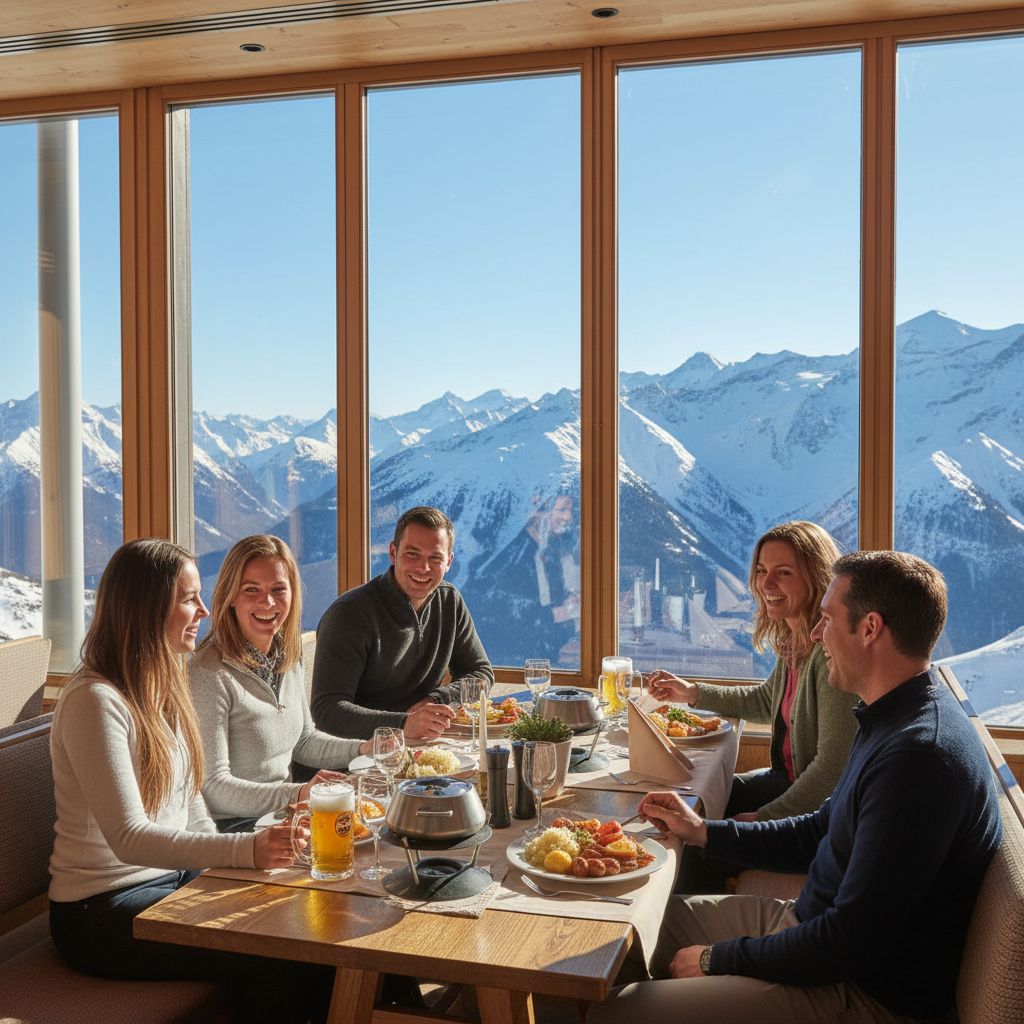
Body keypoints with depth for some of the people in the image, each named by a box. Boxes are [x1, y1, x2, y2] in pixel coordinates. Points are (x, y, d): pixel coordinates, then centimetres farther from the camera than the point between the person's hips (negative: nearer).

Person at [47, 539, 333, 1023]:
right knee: (277, 957, -22)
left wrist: (222, 869, -3)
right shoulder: (94, 700, -20)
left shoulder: (163, 684, 8)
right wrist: (246, 849, -38)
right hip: (100, 911, -7)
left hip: (175, 874, 8)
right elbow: (128, 838, -27)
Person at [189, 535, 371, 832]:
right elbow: (211, 785, -21)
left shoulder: (288, 657, 7)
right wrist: (297, 794, -30)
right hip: (231, 827, -8)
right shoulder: (209, 674, -19)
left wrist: (365, 749, 5)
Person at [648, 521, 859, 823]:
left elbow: (833, 765, -26)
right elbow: (767, 700, 24)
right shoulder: (792, 640, 3)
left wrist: (763, 818, -21)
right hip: (788, 780, 9)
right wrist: (692, 693, 16)